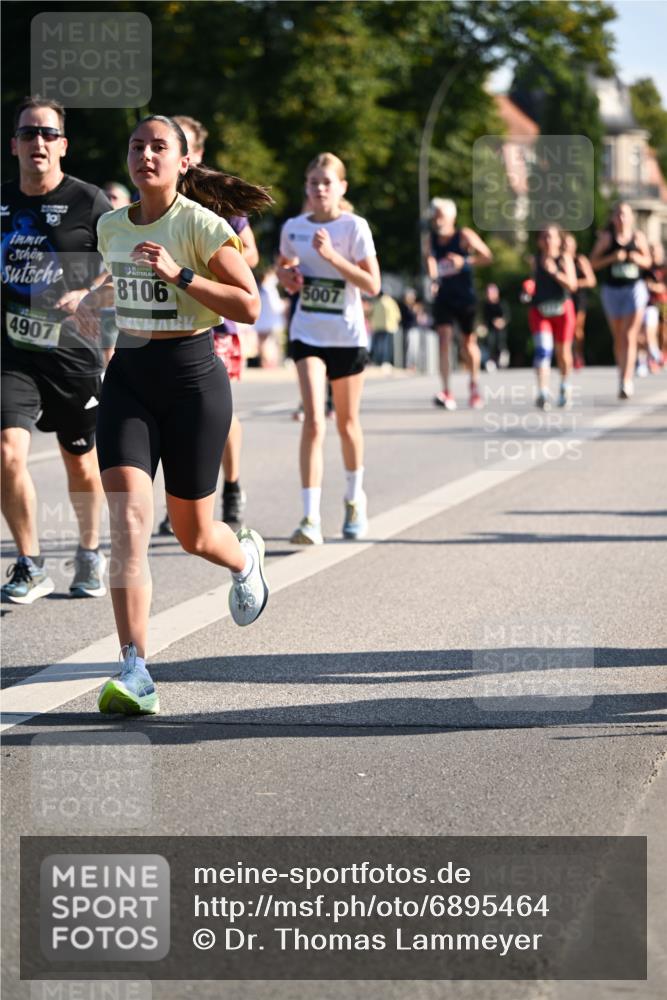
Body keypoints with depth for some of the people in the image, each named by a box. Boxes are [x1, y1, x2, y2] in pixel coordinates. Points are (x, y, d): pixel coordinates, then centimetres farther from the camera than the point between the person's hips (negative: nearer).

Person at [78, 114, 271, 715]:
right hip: (127, 377, 4)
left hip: (192, 377, -4)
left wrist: (179, 274, -24)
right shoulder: (112, 227, 9)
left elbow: (249, 306, -17)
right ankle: (136, 673, -20)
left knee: (193, 534, 8)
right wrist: (95, 301, 13)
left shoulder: (201, 225, -9)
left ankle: (245, 558, 48)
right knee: (128, 521, -15)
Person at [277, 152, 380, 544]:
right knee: (313, 421, -14)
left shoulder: (354, 227, -7)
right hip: (307, 333, 1)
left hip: (348, 335, -1)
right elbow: (284, 265, 23)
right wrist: (288, 276, -1)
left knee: (347, 422, 13)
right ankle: (311, 518, -20)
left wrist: (332, 255, -22)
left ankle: (355, 498, 39)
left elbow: (372, 284, -12)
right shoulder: (294, 228, 3)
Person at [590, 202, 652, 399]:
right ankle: (624, 379, 24)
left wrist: (638, 258, -8)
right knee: (618, 338, 10)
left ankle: (626, 382, -18)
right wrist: (612, 257, -16)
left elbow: (648, 261, 13)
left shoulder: (638, 237, 2)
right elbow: (593, 263, -2)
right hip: (612, 289, 1)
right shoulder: (606, 237, 0)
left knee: (629, 337, -12)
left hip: (635, 289, -1)